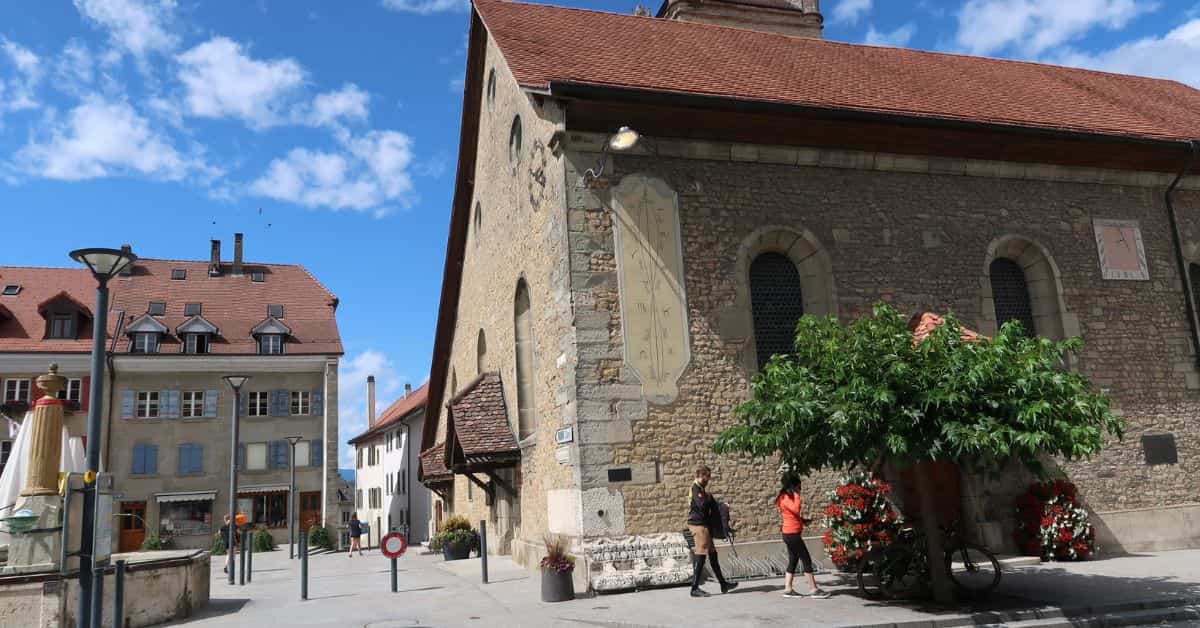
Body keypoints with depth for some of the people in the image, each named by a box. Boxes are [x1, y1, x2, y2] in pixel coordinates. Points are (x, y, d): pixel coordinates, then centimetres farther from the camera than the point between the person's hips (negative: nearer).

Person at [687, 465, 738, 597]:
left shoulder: (700, 488, 17)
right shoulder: (696, 488, -15)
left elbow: (711, 505, 22)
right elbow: (703, 505, -26)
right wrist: (708, 495, -12)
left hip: (703, 524, 10)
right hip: (698, 524, -10)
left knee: (712, 554, 15)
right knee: (700, 556, -7)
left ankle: (723, 584, 23)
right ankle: (695, 588, -3)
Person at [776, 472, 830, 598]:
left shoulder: (788, 496, 14)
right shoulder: (785, 498, -16)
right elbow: (796, 509, -33)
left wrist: (804, 520, 8)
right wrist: (797, 495, -23)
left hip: (791, 534, 10)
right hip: (792, 534, -10)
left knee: (793, 561, 12)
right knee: (806, 560, -5)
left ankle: (788, 589, 14)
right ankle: (813, 589, -1)